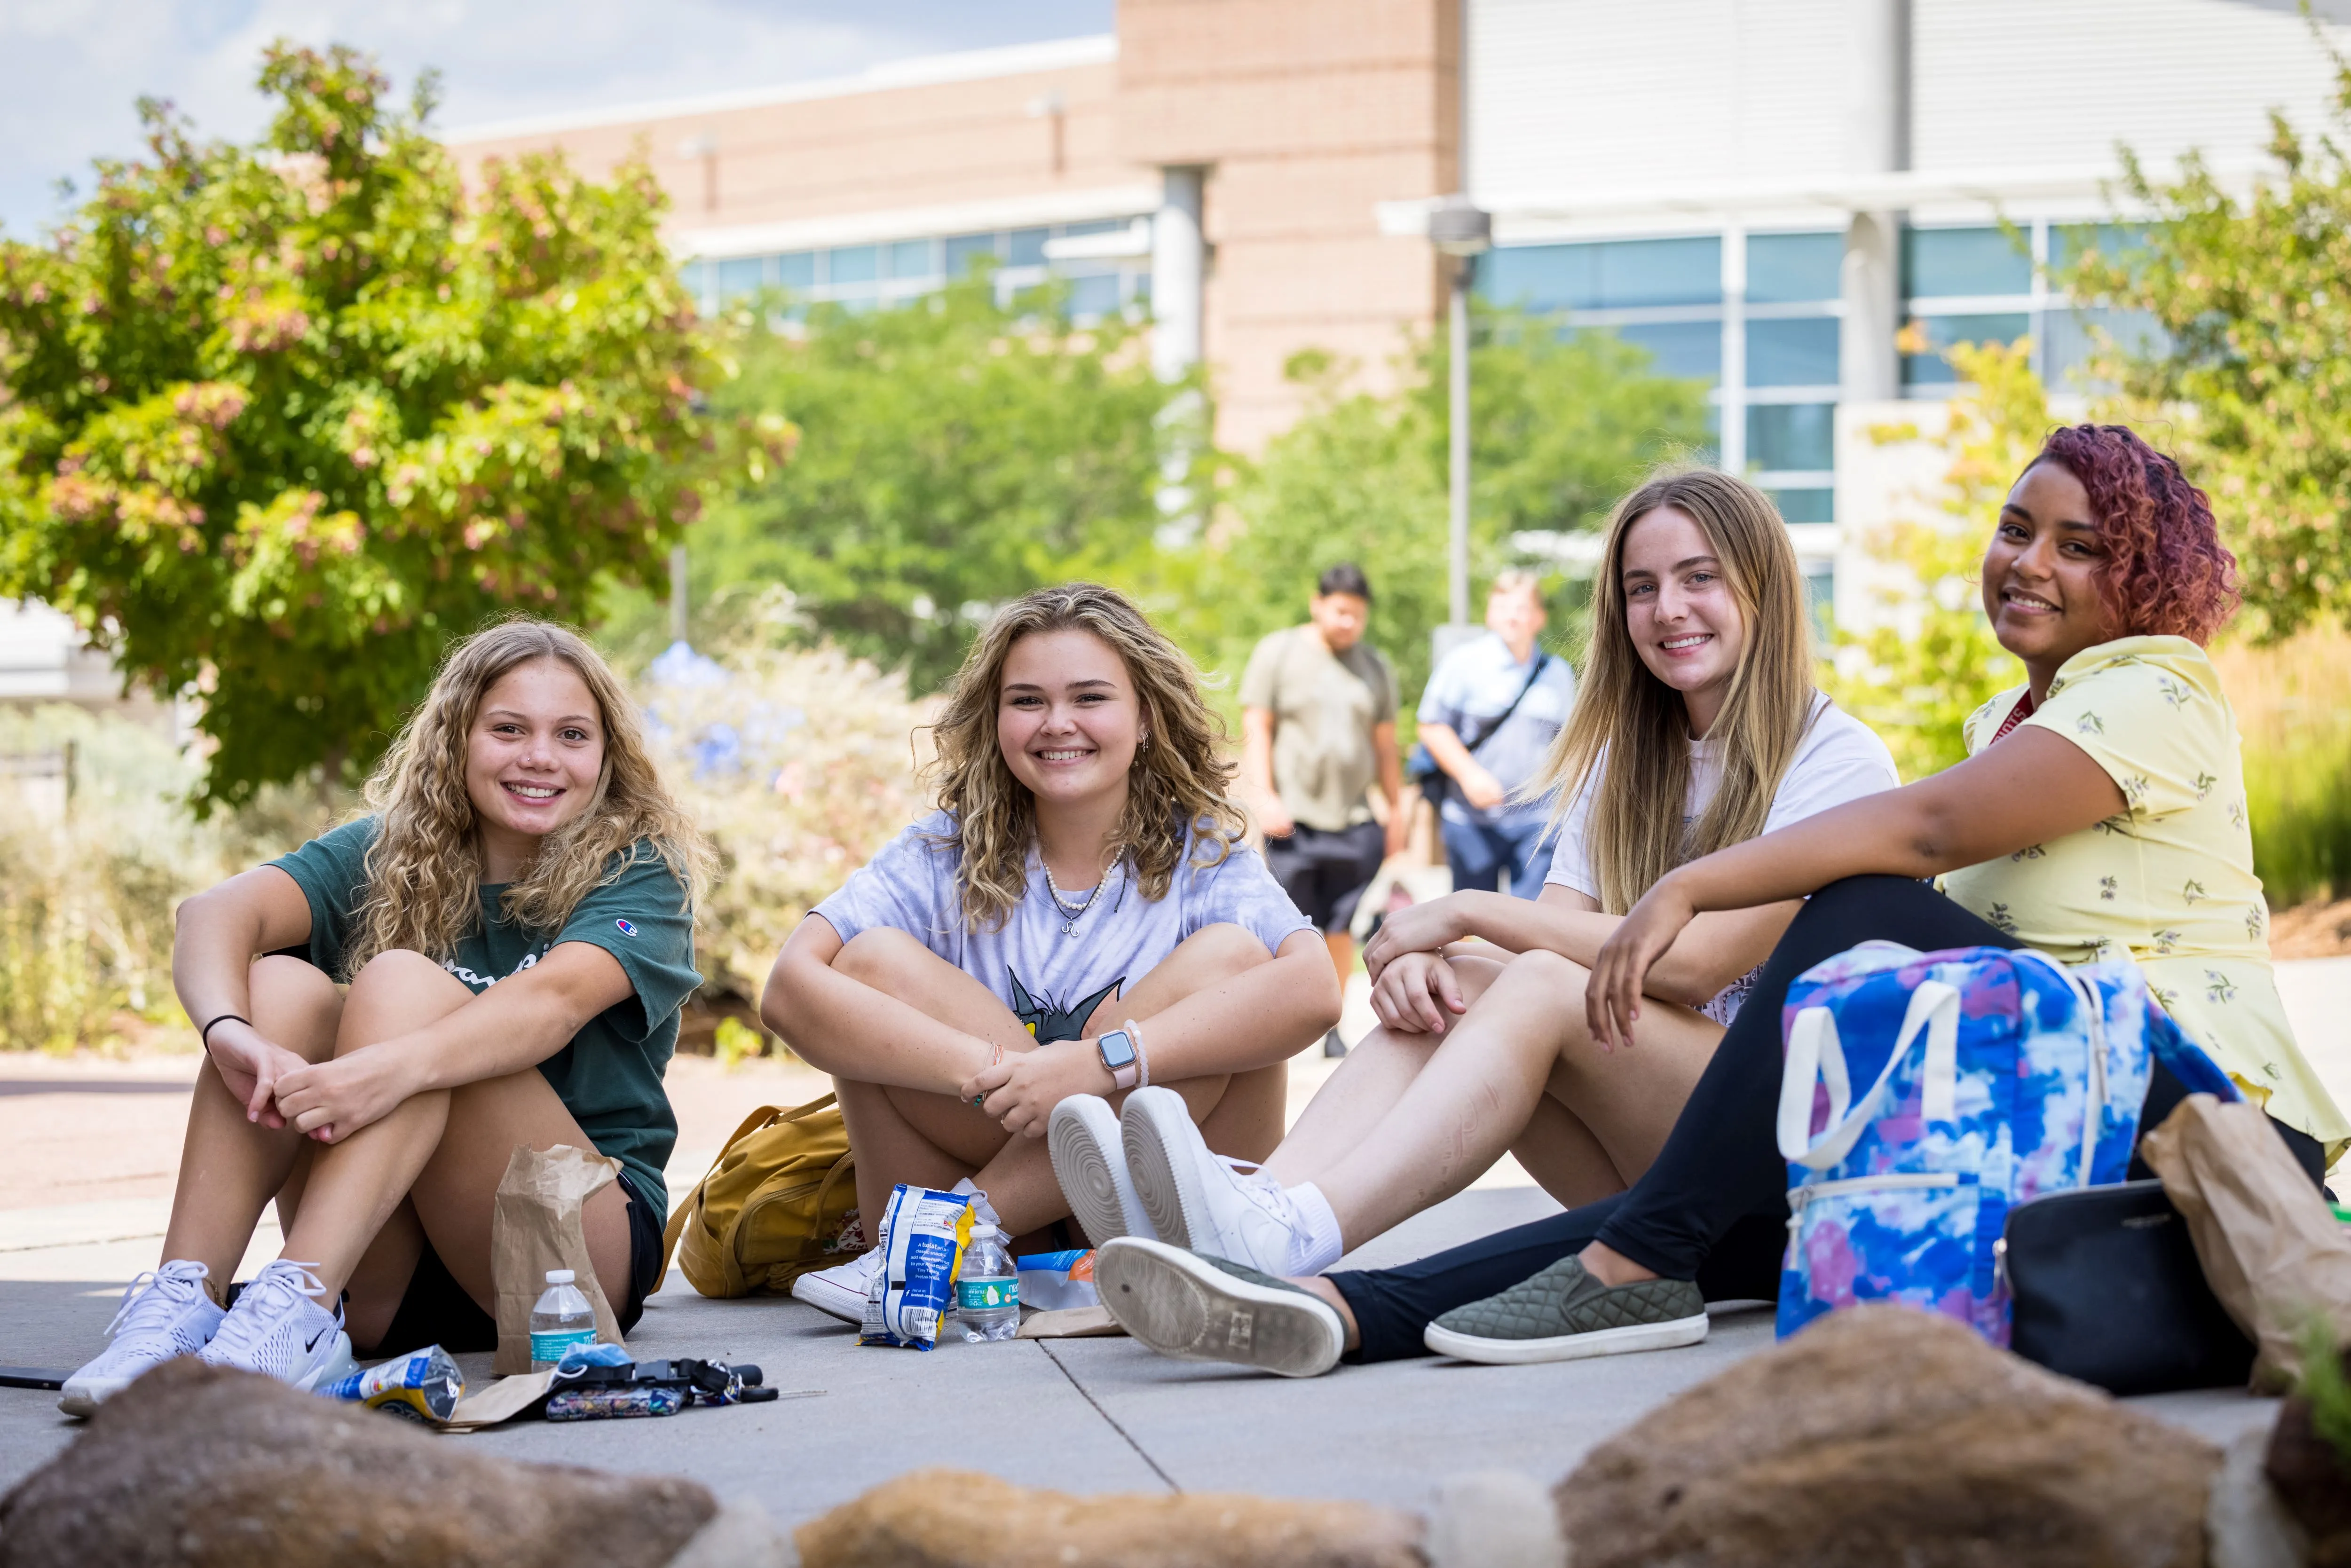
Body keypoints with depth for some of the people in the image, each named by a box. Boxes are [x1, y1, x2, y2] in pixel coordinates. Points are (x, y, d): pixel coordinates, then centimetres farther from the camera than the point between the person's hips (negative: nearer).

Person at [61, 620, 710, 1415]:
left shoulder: (638, 873, -1)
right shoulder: (386, 857, 8)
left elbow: (556, 998, -24)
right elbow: (216, 914, -13)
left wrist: (394, 1067, -44)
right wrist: (231, 1034, -37)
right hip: (386, 1282, 3)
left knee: (404, 983, -24)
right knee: (278, 983, -18)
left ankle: (299, 1306, -44)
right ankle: (181, 1299, -33)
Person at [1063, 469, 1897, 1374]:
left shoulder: (1838, 761, -3)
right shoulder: (1623, 762, 19)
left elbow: (1699, 962, -15)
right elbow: (1560, 930, 4)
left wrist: (1469, 912, -12)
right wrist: (1424, 956, -19)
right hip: (1643, 1160, 6)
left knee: (1539, 987, -29)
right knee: (1449, 985, -19)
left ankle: (1285, 1244, -52)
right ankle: (1255, 1209, -45)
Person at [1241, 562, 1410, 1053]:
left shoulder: (1376, 668, 15)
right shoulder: (1278, 653, 5)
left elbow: (1385, 745, 20)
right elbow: (1255, 729, 1)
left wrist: (1398, 810, 16)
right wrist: (1265, 796, -8)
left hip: (1354, 821, 3)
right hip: (1294, 817, -3)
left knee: (1342, 930, -1)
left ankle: (1331, 1026, 7)